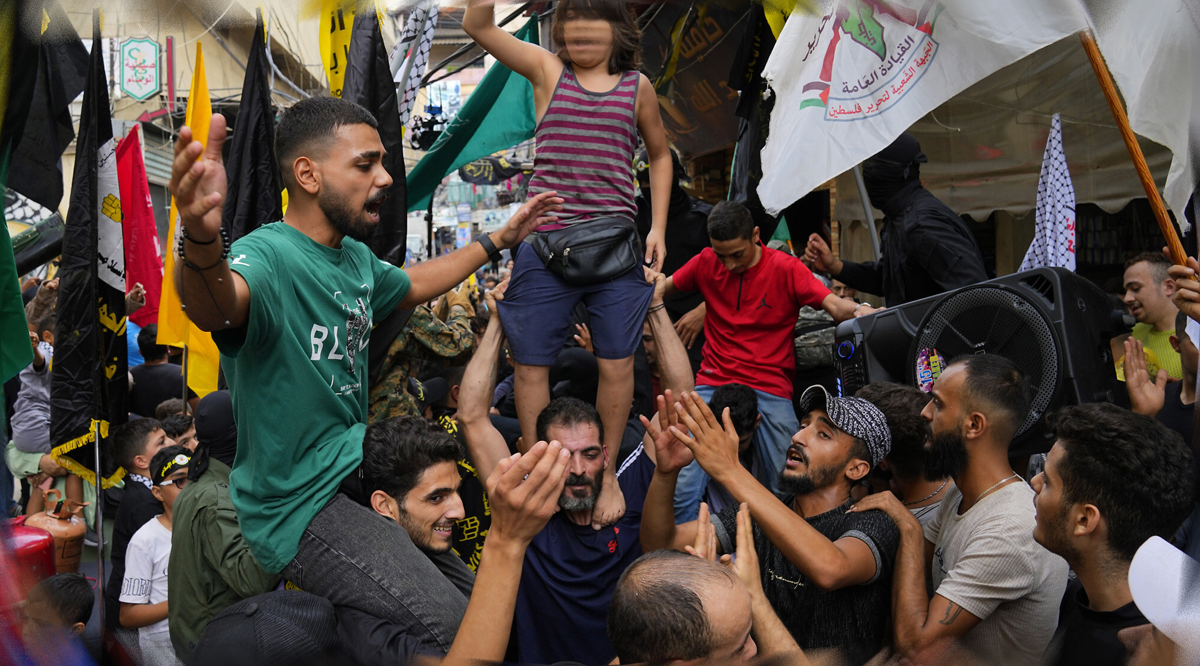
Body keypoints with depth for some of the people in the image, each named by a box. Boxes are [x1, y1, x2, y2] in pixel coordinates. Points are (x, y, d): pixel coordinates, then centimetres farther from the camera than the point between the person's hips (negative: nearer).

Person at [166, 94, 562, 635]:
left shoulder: (356, 257, 6)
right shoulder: (269, 256, -23)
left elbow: (411, 284, 27)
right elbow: (216, 304, -46)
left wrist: (500, 238, 31)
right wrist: (202, 241, -68)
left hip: (355, 465, 9)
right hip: (298, 507, -9)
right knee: (463, 629, -20)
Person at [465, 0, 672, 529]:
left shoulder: (637, 86, 10)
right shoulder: (546, 69, 7)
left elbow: (659, 154, 21)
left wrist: (659, 227, 12)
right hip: (544, 242, 0)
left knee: (616, 363, 1)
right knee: (531, 364, 3)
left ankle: (607, 471, 20)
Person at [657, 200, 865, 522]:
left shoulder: (785, 269, -1)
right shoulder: (706, 263, 7)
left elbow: (835, 306, -11)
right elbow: (662, 289, 19)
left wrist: (861, 310, -31)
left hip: (770, 390, -1)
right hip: (713, 384, 2)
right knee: (682, 487, -12)